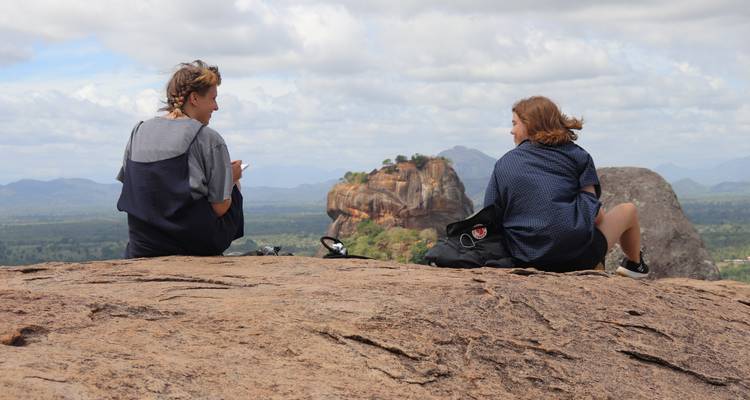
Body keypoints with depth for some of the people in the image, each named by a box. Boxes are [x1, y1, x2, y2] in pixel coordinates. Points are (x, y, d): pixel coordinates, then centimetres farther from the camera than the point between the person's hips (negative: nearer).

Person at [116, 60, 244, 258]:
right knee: (232, 188, 22)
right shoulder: (208, 139, -10)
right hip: (198, 246, -5)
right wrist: (233, 178, 13)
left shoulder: (139, 132, 6)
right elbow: (219, 208, -9)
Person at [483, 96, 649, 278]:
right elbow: (595, 214, -4)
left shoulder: (503, 164, 6)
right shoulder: (575, 154, 2)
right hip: (579, 257, -3)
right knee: (628, 210, 27)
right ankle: (635, 264, 51)